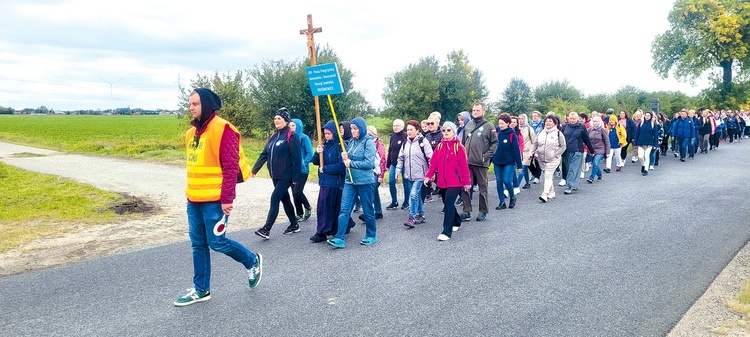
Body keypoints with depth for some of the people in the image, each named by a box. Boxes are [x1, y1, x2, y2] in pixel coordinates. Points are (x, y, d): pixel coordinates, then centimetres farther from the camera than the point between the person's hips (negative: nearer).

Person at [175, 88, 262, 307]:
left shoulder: (221, 129, -14)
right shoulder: (192, 132, 13)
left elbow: (231, 166, -18)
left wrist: (227, 199, -21)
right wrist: (190, 193, 20)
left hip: (215, 200, -8)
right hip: (194, 199, 8)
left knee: (217, 242, -2)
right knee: (198, 244, 12)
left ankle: (252, 261, 23)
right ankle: (201, 290, 24)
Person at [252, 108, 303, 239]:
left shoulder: (292, 136, -11)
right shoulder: (273, 136, 13)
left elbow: (296, 158, -15)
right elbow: (264, 154, 13)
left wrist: (296, 177, -18)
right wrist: (255, 169, 7)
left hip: (286, 176, -8)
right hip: (276, 175, 8)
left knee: (274, 199, -10)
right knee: (285, 199, 14)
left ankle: (266, 229, -8)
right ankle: (294, 225, 27)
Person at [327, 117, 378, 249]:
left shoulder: (368, 142, -9)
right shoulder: (351, 142, 10)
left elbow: (369, 163, -18)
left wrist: (351, 163, -12)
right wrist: (345, 158, -3)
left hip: (365, 182, -6)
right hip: (349, 181, 6)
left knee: (367, 210, 8)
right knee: (344, 209, -3)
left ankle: (371, 236, 25)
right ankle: (340, 238, -3)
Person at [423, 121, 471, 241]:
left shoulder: (458, 147, -6)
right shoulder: (439, 146, 9)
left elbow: (464, 166, -7)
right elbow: (433, 163, 4)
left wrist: (467, 181, -7)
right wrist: (428, 176, -8)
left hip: (455, 181, -6)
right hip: (442, 181, 6)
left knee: (448, 203, -16)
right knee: (447, 203, 16)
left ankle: (447, 232, -12)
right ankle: (456, 222, 41)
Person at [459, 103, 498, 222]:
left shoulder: (489, 126, -2)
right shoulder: (468, 125, 12)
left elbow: (494, 143, -4)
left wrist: (485, 157, -11)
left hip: (481, 163, -4)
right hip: (467, 162, 4)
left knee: (483, 187, 7)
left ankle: (483, 212, 17)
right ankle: (467, 211, 11)